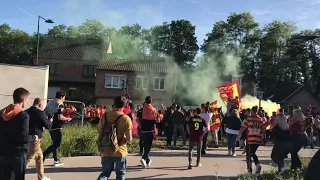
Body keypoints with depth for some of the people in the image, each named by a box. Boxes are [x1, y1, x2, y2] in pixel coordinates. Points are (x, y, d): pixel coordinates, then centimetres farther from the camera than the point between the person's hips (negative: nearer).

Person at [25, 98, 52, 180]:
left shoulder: (27, 112, 7)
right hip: (35, 139, -8)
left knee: (39, 157, 19)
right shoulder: (40, 113, -12)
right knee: (28, 159, -2)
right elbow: (48, 126, -7)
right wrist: (50, 121, 14)